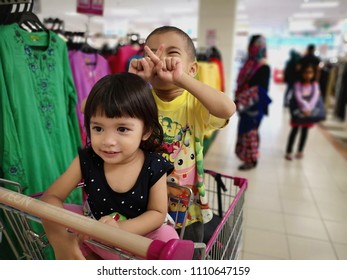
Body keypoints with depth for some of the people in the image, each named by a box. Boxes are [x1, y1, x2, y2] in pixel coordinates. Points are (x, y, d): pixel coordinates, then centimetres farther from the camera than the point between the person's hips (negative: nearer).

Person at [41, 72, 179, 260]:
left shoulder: (154, 167, -23)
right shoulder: (86, 160, -19)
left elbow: (158, 212, -16)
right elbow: (52, 196, -15)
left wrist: (121, 229, -34)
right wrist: (59, 240, -33)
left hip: (137, 234, -2)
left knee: (167, 236, -28)